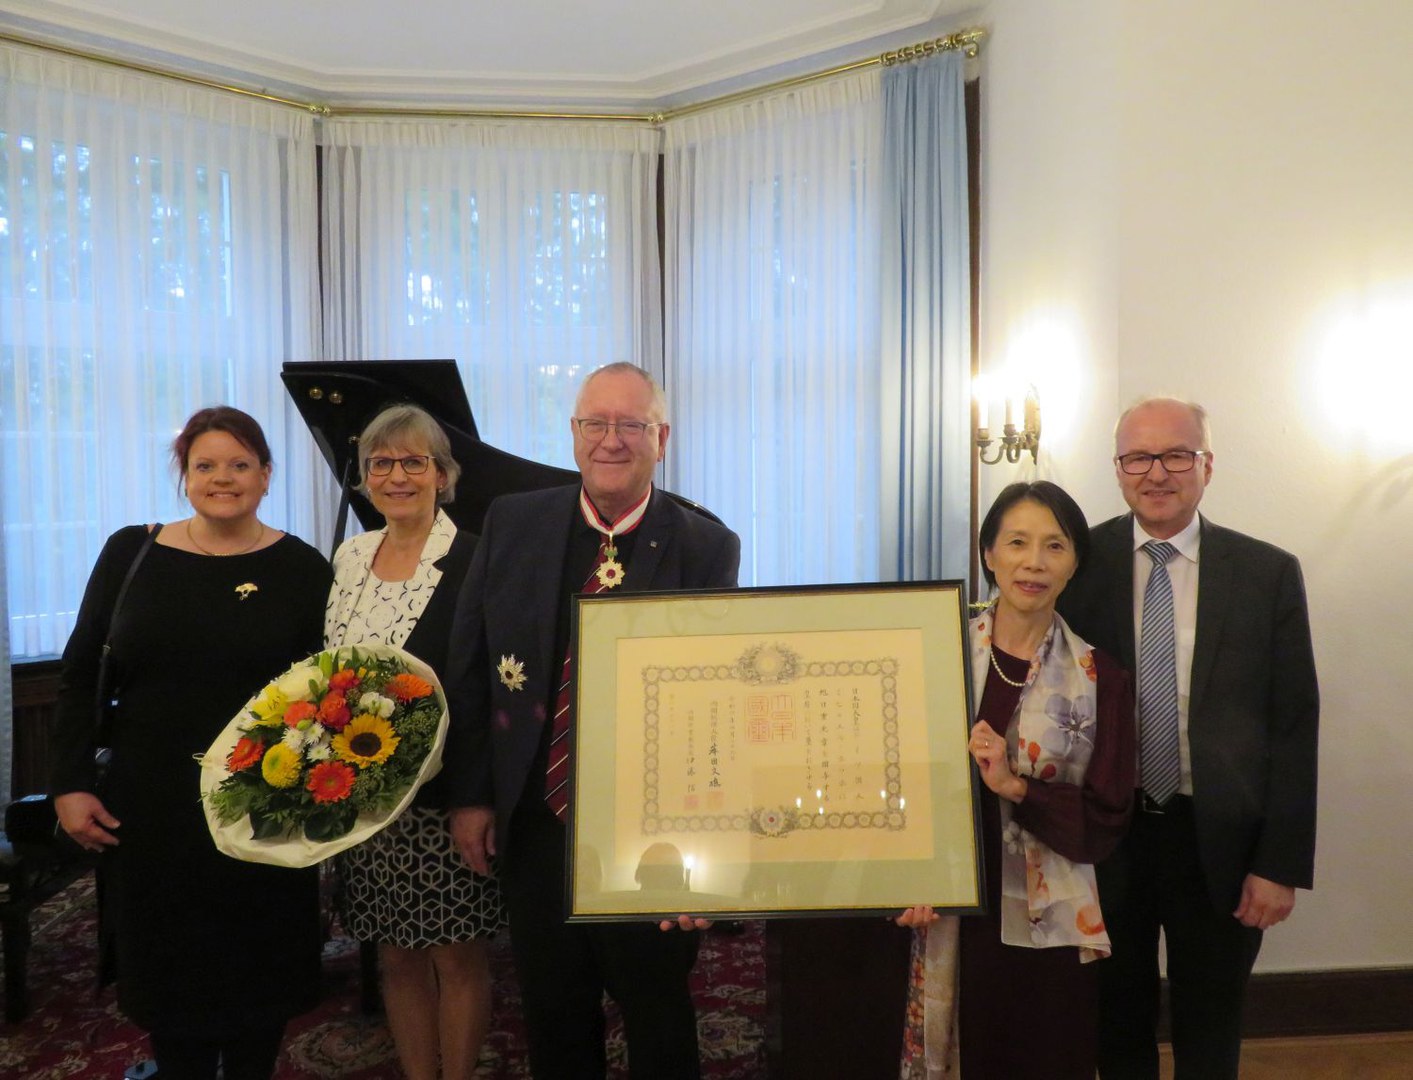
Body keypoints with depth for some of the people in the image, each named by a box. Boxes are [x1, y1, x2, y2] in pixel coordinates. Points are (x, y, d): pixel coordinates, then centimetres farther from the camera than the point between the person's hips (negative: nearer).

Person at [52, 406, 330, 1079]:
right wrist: (70, 785, 0)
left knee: (259, 971, 12)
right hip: (151, 806, 1)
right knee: (168, 969, 13)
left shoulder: (301, 568, -3)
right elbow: (81, 678, 5)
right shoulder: (131, 553, 1)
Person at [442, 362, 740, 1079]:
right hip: (530, 822, 3)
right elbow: (468, 666, 3)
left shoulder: (707, 548, -8)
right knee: (553, 1020, 21)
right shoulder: (511, 523, -1)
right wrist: (469, 792, 1)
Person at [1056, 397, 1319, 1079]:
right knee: (1118, 1022, 19)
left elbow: (1295, 725, -3)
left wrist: (1282, 863, -6)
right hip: (1106, 834, 0)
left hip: (1218, 841, 0)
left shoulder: (1268, 574, -4)